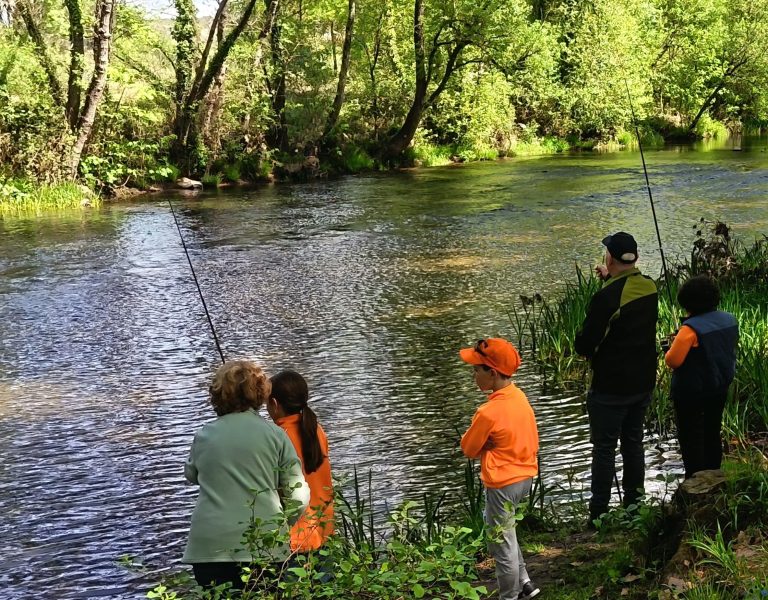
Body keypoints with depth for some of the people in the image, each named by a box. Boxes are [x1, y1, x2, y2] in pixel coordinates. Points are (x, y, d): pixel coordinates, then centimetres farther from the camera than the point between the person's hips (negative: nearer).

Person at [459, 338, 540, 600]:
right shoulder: (519, 396, 0)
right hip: (525, 475, 9)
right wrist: (493, 444, -3)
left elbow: (468, 449, -11)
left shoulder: (488, 412, -24)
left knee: (502, 545, 7)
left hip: (503, 484, -9)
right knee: (504, 534, 27)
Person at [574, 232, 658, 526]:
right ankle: (633, 504, 27)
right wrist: (609, 279, 23)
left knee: (604, 448, 2)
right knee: (633, 443, 18)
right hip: (644, 381, 7)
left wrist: (582, 345, 2)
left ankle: (599, 514, 6)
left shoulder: (606, 298, -24)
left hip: (611, 386, -7)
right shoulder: (649, 287, -2)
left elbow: (583, 345, -19)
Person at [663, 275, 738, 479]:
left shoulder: (691, 329, -25)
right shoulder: (730, 320, -2)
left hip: (691, 391, -7)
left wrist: (674, 346, -4)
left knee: (690, 437, 5)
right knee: (712, 433, 19)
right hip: (720, 387, 7)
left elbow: (672, 361, -24)